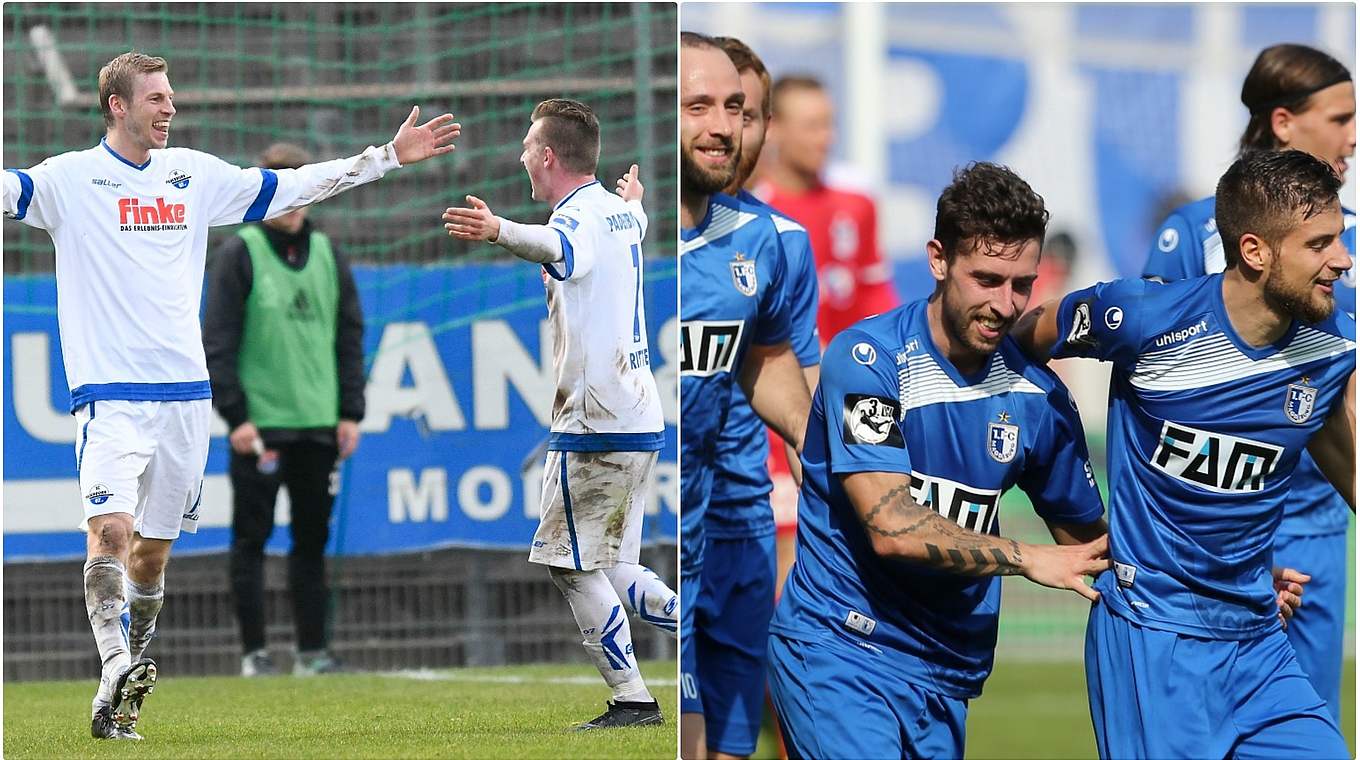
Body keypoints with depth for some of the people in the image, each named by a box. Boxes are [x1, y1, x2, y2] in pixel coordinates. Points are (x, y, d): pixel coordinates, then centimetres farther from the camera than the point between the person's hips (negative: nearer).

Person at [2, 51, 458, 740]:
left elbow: (291, 187, 20)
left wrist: (388, 158, 20)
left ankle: (121, 702, 17)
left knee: (154, 546, 8)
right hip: (110, 392, -5)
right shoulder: (71, 178, -2)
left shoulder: (194, 174, 12)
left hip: (185, 392, 5)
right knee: (111, 527, -22)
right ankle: (116, 670, -29)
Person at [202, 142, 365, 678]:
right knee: (251, 538, -2)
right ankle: (254, 651, 1)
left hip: (319, 426, 4)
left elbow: (350, 336, 14)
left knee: (312, 539, 7)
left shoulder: (327, 253, 11)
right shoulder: (240, 254, -2)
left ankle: (312, 650, 11)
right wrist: (236, 416, -12)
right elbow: (217, 343, -6)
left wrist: (351, 412, 6)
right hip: (260, 424, -4)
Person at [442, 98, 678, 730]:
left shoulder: (580, 216, -15)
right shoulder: (618, 211, 14)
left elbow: (559, 250, -42)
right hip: (641, 418, 9)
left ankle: (632, 698, -4)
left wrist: (499, 231, -62)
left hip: (596, 424, -9)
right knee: (607, 566, 14)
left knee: (570, 560, -3)